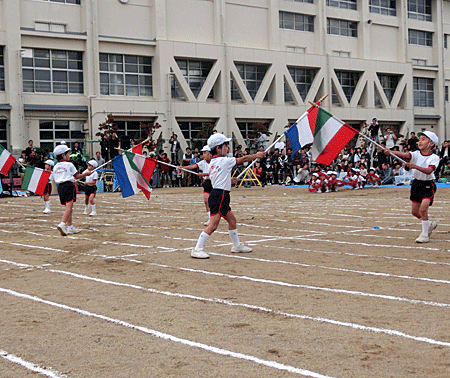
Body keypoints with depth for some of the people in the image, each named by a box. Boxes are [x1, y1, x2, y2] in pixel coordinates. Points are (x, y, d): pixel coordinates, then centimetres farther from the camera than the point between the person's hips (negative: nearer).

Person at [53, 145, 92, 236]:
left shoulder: (55, 167, 14)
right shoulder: (69, 165, -2)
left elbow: (55, 180, 16)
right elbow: (76, 176, 5)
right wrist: (86, 174, 20)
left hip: (60, 187, 7)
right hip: (68, 186, -7)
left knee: (69, 208, 15)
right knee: (69, 207, -13)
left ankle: (70, 227, 16)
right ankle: (62, 224, -30)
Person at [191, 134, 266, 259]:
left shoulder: (212, 162, 13)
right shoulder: (224, 161, -11)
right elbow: (243, 159, -2)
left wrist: (229, 181, 26)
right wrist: (257, 155, 11)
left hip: (217, 195, 10)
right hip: (219, 196, -10)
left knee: (232, 220, 19)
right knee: (213, 225, -11)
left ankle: (237, 245, 31)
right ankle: (197, 250, -11)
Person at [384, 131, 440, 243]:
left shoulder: (434, 158, -11)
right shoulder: (416, 154, -1)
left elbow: (429, 171, -27)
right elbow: (404, 155, -19)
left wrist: (415, 166, -39)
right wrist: (390, 152, -36)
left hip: (428, 185, -5)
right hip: (416, 183, 5)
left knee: (423, 208, -21)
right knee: (414, 211, 10)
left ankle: (425, 234, -7)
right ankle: (429, 225, 36)